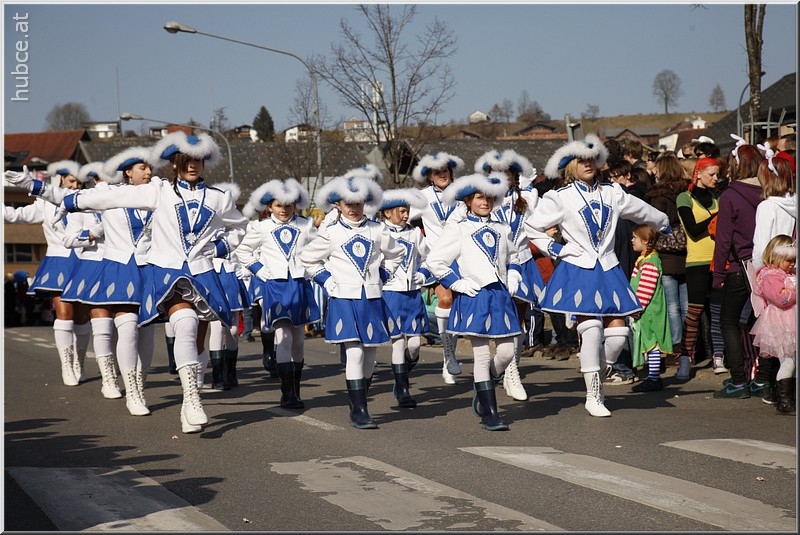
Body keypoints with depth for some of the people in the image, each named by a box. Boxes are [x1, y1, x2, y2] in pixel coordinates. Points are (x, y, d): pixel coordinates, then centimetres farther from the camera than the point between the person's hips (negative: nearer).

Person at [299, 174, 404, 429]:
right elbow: (308, 259, 9)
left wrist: (381, 278, 10)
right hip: (344, 300, -4)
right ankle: (359, 411, -10)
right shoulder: (330, 232, -1)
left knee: (370, 354, 8)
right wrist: (328, 282, 0)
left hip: (372, 300, 4)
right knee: (355, 352, -14)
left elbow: (395, 255, 21)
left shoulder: (377, 230, 6)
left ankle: (358, 404, 26)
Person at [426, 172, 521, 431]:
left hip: (501, 296, 5)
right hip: (474, 298, -5)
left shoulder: (502, 230, 14)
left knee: (506, 352, 0)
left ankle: (481, 388, 28)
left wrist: (513, 279, 12)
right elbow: (434, 261, -5)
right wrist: (457, 283, -9)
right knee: (482, 355, -4)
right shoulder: (457, 229, -3)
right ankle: (489, 414, 2)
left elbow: (512, 258, 29)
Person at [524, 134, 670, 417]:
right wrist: (554, 249, -2)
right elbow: (532, 227, 5)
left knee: (617, 330, -4)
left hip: (608, 270, 4)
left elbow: (641, 210, 26)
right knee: (591, 329, -13)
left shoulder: (612, 193, 10)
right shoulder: (560, 198, -2)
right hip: (577, 270, -4)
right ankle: (593, 395, -1)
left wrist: (664, 224, 39)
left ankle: (598, 378, 22)